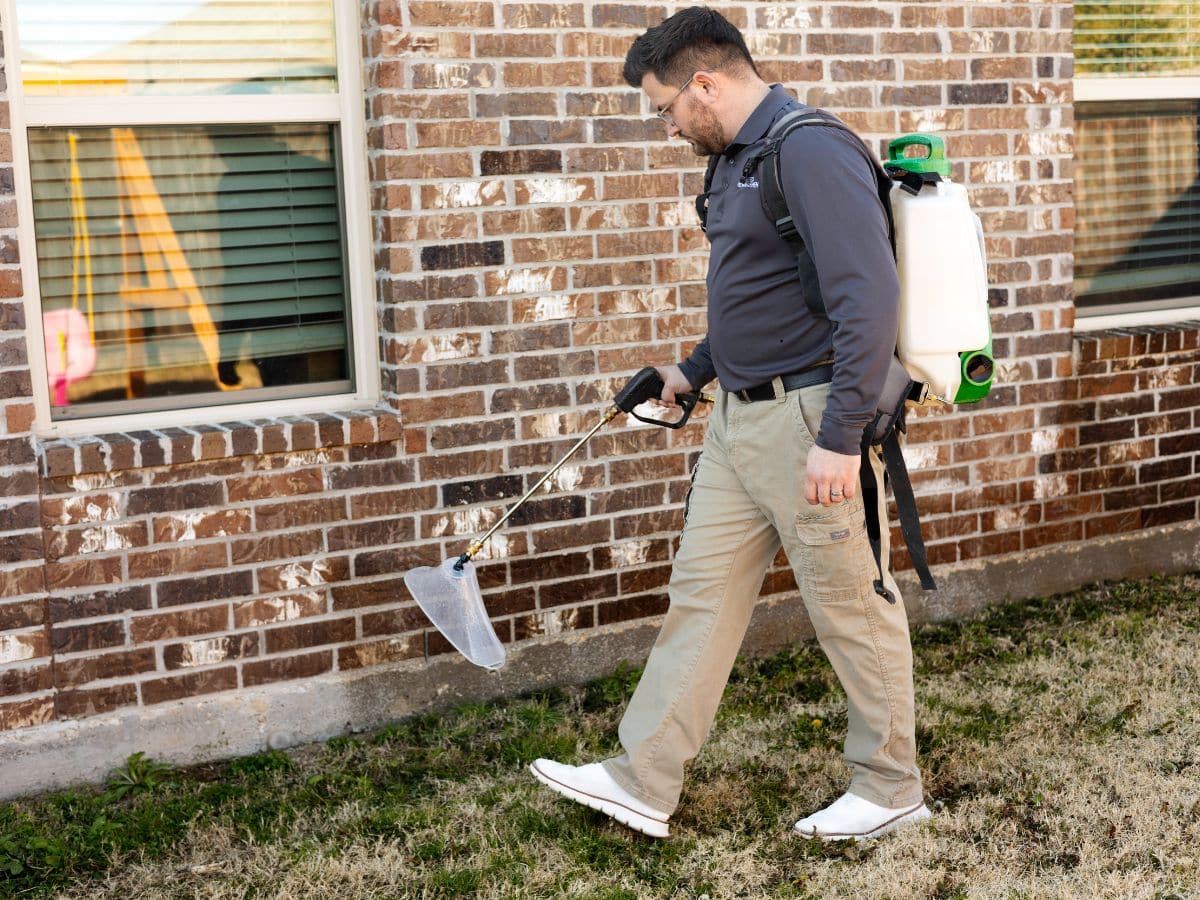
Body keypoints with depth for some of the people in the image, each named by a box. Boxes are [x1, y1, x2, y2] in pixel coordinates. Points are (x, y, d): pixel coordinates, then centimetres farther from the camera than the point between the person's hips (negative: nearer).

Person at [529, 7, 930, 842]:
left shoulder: (812, 152, -18)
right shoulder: (736, 159, 12)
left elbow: (869, 298, -25)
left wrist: (837, 439, -27)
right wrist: (696, 369, 30)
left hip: (809, 419, -10)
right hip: (740, 418, 10)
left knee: (853, 609, 4)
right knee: (700, 594, 11)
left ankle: (892, 787, 21)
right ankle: (644, 782, 18)